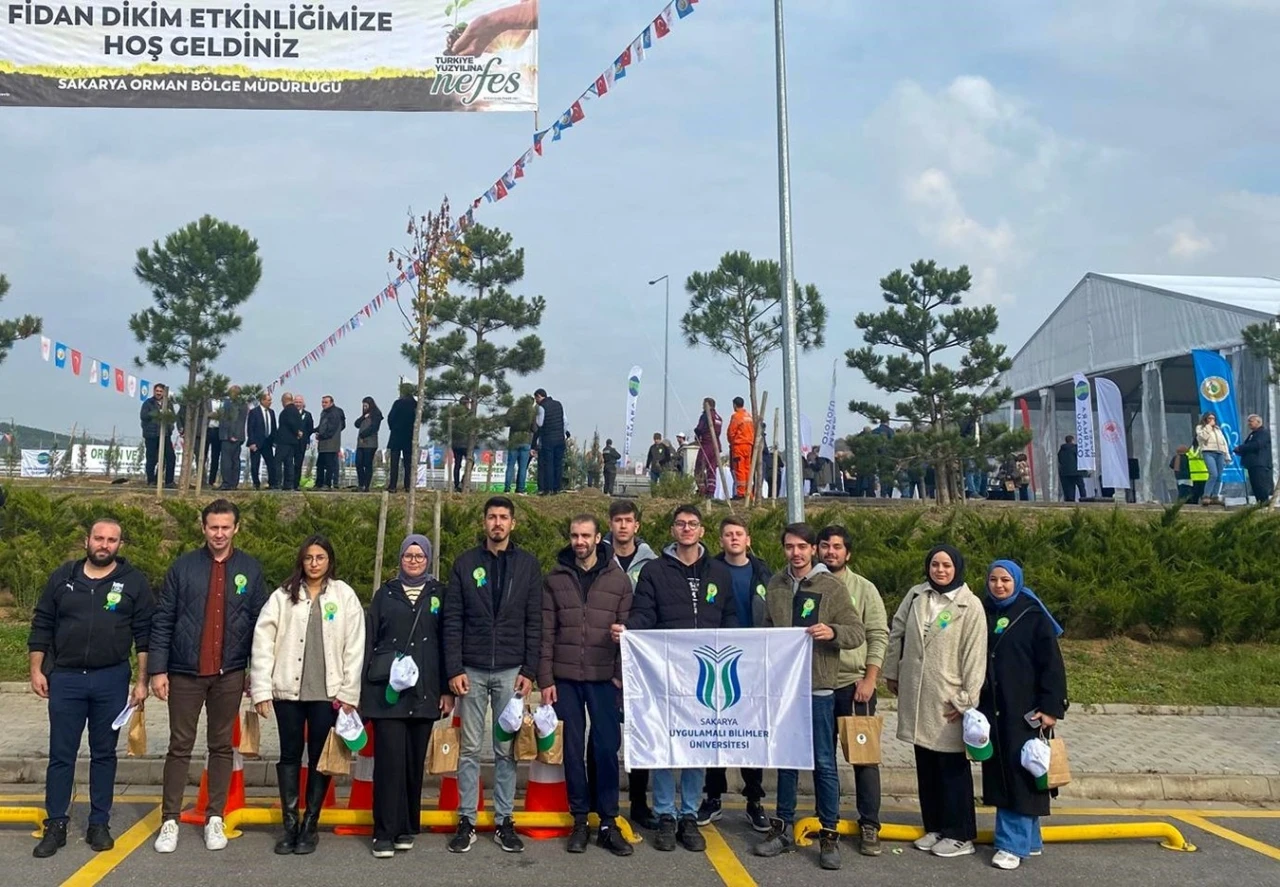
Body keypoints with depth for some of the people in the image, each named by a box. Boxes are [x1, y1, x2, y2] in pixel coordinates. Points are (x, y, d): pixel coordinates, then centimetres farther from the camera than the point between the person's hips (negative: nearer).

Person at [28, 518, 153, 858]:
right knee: (61, 754, 6)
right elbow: (41, 625, 9)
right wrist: (37, 670, 2)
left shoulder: (133, 581, -1)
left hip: (111, 680, -1)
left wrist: (142, 681, -5)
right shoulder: (63, 577, 4)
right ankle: (56, 825, 16)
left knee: (104, 754, 8)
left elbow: (144, 633, -2)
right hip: (65, 678, 1)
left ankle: (99, 824, 18)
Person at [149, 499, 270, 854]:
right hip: (185, 673, -1)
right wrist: (158, 669, -6)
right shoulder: (183, 566, 0)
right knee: (180, 746, 6)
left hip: (230, 675, 1)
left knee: (222, 746, 9)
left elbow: (259, 623, 4)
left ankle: (215, 818, 19)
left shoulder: (250, 569, 2)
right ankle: (170, 820, 15)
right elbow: (162, 621, 0)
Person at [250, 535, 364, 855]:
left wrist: (349, 693, -5)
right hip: (288, 689, 1)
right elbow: (263, 641, 0)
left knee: (320, 757, 5)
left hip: (327, 692, -1)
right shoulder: (283, 595, 4)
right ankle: (290, 825, 18)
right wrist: (261, 689, -6)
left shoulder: (345, 596, 1)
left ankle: (309, 826, 16)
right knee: (290, 755, 8)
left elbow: (354, 647, -1)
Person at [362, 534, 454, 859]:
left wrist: (447, 690, 2)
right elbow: (369, 641, 9)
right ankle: (385, 832, 0)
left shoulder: (439, 594, 9)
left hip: (424, 692, 1)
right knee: (390, 759, -7)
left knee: (415, 761, 6)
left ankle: (407, 827, 17)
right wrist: (364, 687, 2)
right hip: (387, 690, -1)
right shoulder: (385, 594, 10)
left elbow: (447, 643, 7)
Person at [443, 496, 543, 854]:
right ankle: (467, 821, 14)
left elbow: (534, 623, 2)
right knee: (470, 748, 6)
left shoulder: (528, 564, 4)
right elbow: (452, 621, 1)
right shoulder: (465, 563, 4)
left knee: (507, 750, 7)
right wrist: (454, 669, -6)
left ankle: (505, 821, 15)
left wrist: (529, 671, -4)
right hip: (472, 670, 0)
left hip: (511, 671, 0)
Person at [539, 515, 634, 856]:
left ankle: (608, 822, 12)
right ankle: (580, 820, 18)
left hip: (604, 678, -1)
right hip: (565, 677, 1)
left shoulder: (618, 579, 3)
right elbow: (546, 632, 4)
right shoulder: (555, 579, 5)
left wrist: (622, 674, -4)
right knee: (573, 749, 7)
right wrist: (545, 679, -1)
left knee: (607, 748, 0)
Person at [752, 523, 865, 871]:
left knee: (823, 762, 3)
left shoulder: (832, 586, -5)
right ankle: (783, 827, 24)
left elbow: (858, 632, -6)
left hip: (818, 686, -4)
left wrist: (833, 632, -25)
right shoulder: (775, 586, 7)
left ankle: (829, 834, 14)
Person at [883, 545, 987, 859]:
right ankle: (934, 827, 26)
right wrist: (892, 672, 13)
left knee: (952, 767, 3)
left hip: (947, 700, -5)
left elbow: (974, 656, -11)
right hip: (916, 696, 5)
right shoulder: (915, 595, 4)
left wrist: (966, 700, -13)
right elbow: (896, 633, 13)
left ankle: (960, 835, 15)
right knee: (925, 765, 13)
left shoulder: (970, 606, -9)